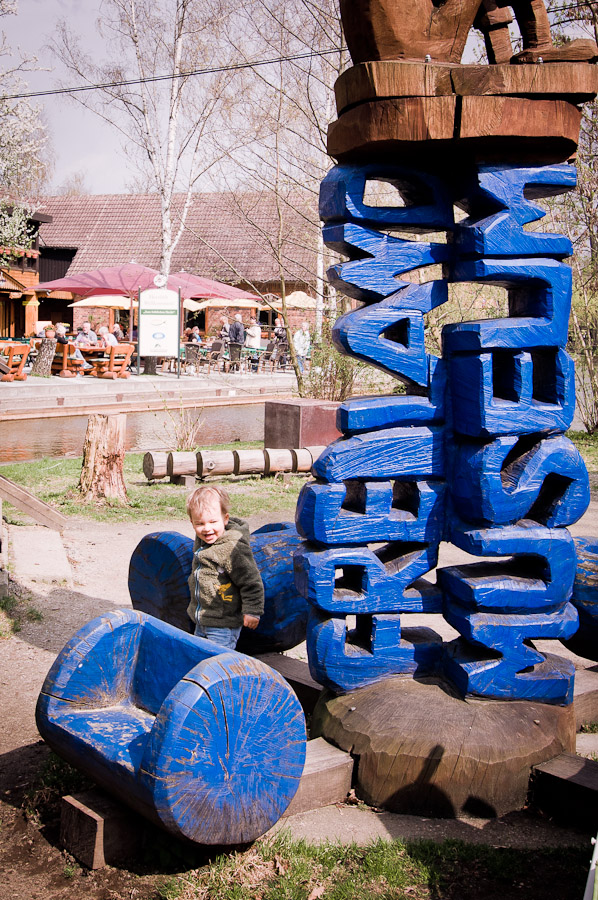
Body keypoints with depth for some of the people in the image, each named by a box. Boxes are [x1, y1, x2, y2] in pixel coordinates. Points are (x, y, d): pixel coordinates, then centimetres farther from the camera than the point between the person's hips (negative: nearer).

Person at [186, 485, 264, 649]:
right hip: (201, 620, 9)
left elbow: (251, 582, -20)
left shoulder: (234, 548, -25)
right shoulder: (202, 541, 2)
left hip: (223, 625, -9)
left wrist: (252, 611, -17)